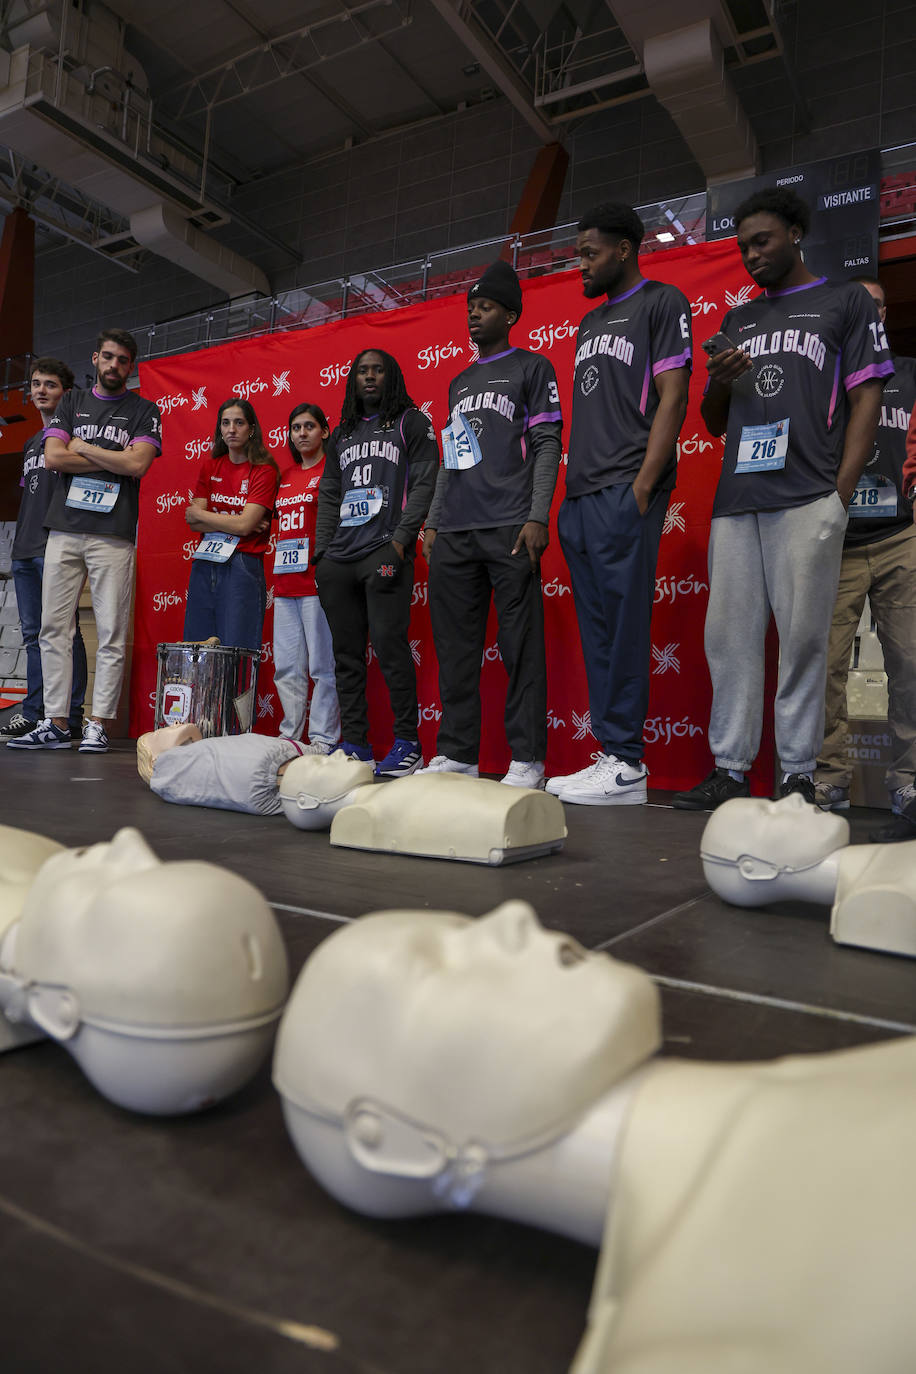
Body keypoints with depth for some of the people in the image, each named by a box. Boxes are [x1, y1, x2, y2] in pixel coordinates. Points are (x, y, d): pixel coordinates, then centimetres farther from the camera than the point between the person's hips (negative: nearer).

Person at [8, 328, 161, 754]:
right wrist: (114, 461, -1)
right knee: (53, 630, 1)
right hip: (64, 529, 3)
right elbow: (54, 457, 4)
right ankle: (55, 723, 6)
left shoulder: (144, 411, 10)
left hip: (113, 534, -3)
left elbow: (137, 464, -7)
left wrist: (82, 447, 2)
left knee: (112, 634, -5)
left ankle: (99, 724, 1)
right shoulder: (71, 403, 19)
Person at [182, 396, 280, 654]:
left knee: (236, 651, -7)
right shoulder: (210, 466, 14)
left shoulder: (264, 471, -2)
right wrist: (234, 524, -7)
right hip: (204, 565, 5)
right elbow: (194, 523, 6)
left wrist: (199, 514, 1)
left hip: (242, 567, -5)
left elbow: (244, 525, -12)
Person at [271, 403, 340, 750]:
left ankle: (323, 741, 1)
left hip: (317, 581, -7)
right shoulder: (285, 477, 21)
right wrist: (276, 578, 18)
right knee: (287, 666, 8)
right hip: (285, 584, 7)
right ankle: (290, 736, 17)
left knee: (323, 665, -5)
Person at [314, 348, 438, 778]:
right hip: (339, 560, 6)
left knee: (389, 644, -13)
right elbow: (328, 496, 22)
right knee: (346, 653, 3)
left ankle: (407, 743, -6)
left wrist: (399, 541, -13)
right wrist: (322, 553, 10)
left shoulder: (412, 423, 10)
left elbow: (423, 484, -1)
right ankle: (353, 743, 9)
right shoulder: (342, 434, 25)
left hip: (385, 553, -5)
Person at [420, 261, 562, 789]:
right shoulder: (460, 382, 27)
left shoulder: (533, 368, 9)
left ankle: (527, 760, -4)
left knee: (521, 646, -8)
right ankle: (456, 754, 9)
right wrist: (433, 521, 17)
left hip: (509, 528, -6)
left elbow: (547, 444, 0)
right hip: (453, 533, 6)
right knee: (456, 647, 3)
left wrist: (538, 516, -12)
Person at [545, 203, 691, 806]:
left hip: (624, 492, -8)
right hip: (580, 497, 8)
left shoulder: (662, 303, 3)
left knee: (622, 626, -11)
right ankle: (610, 757, 10)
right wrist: (570, 494, 13)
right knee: (597, 631, 5)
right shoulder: (590, 323, 26)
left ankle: (627, 767, -6)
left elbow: (673, 397, -7)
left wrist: (641, 487, -16)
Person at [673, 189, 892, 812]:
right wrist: (718, 383, 2)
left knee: (803, 637, -6)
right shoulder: (737, 321, 25)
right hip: (736, 500, 4)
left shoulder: (845, 301, 13)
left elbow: (866, 398, 3)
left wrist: (840, 494, -8)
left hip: (807, 501, -4)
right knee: (729, 635, -1)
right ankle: (731, 769, 5)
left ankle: (799, 773, 1)